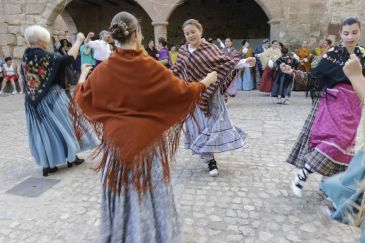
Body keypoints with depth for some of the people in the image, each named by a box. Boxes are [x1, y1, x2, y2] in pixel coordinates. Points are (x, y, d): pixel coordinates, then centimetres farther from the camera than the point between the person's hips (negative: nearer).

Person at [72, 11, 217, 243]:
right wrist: (207, 80, 10)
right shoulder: (151, 67, -15)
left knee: (121, 190, 19)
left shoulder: (102, 70, -7)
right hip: (148, 141, -2)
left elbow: (82, 98, 8)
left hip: (117, 141, 3)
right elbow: (183, 92, -7)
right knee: (151, 191, 15)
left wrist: (83, 75, 27)